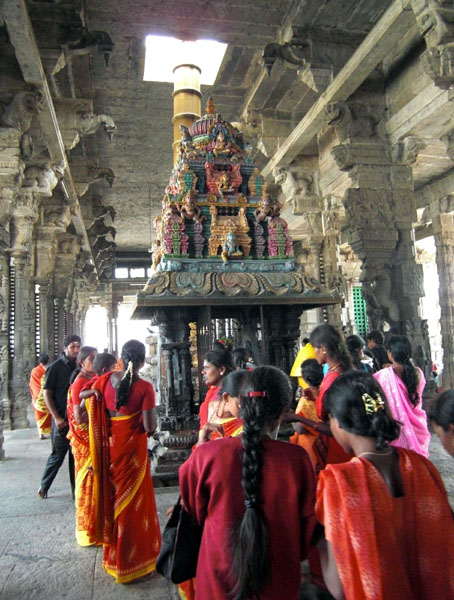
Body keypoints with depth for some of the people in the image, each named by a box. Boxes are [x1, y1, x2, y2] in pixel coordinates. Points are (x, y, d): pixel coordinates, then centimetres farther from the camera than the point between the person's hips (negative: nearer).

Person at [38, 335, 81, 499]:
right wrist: (57, 418, -13)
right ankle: (44, 486, 27)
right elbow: (47, 394, -7)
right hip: (61, 419, -4)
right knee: (58, 454, 5)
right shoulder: (55, 367, -6)